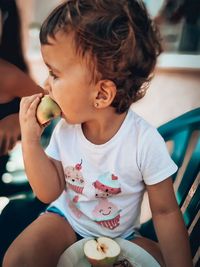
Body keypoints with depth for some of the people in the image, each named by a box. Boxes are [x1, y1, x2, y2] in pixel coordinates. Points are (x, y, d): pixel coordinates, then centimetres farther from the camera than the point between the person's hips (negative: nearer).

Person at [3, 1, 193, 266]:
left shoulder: (146, 142, -27)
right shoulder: (65, 128, -15)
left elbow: (165, 211, -18)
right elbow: (49, 193, -12)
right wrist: (30, 140, -23)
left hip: (121, 235, -1)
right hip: (66, 219, 2)